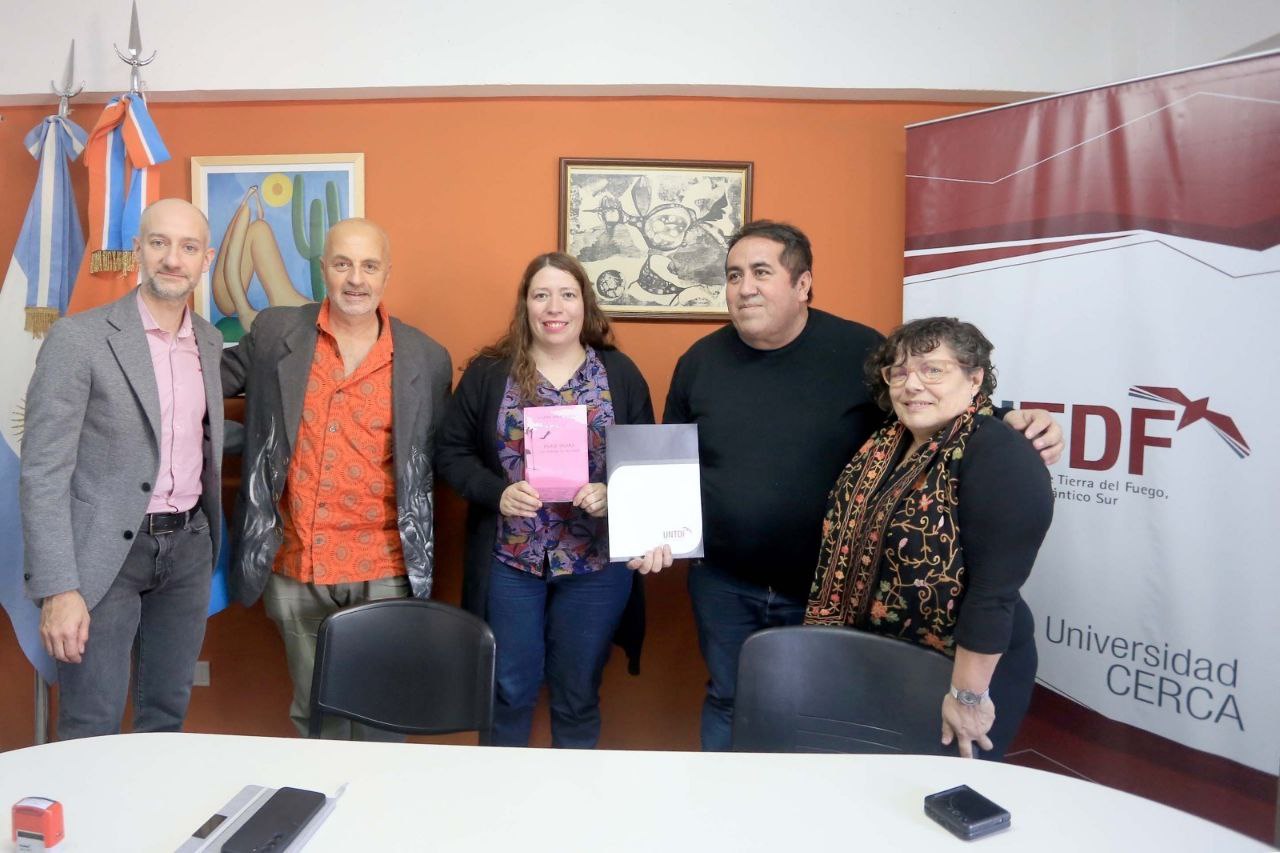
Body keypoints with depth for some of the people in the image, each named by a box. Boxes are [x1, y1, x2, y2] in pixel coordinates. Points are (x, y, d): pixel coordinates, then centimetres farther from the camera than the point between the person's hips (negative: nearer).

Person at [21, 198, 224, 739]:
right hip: (105, 553, -5)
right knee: (91, 730, 3)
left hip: (188, 547, 5)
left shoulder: (211, 343, 7)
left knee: (167, 716, 15)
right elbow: (43, 471, -12)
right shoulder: (78, 338, -10)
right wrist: (58, 589, -17)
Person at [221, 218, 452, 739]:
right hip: (295, 565, 1)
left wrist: (418, 552, 7)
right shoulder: (275, 332, 2)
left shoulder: (427, 359, 1)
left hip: (384, 571, -1)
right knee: (314, 712, 14)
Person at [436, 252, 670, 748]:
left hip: (595, 564, 1)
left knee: (579, 692, 14)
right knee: (509, 689, 13)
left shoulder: (620, 373, 1)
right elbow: (451, 453, 1)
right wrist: (498, 493, -16)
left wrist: (612, 495, -17)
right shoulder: (487, 372, -1)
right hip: (508, 561, 0)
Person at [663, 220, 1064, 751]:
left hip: (830, 588, -2)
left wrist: (1013, 430, -22)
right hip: (723, 584, 3)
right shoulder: (701, 360, 0)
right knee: (728, 704, 20)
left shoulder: (861, 352, -11)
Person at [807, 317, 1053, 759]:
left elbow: (995, 589, -24)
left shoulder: (999, 458, -20)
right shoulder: (883, 444, 4)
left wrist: (968, 693, -23)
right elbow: (847, 544, 9)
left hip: (956, 672, -7)